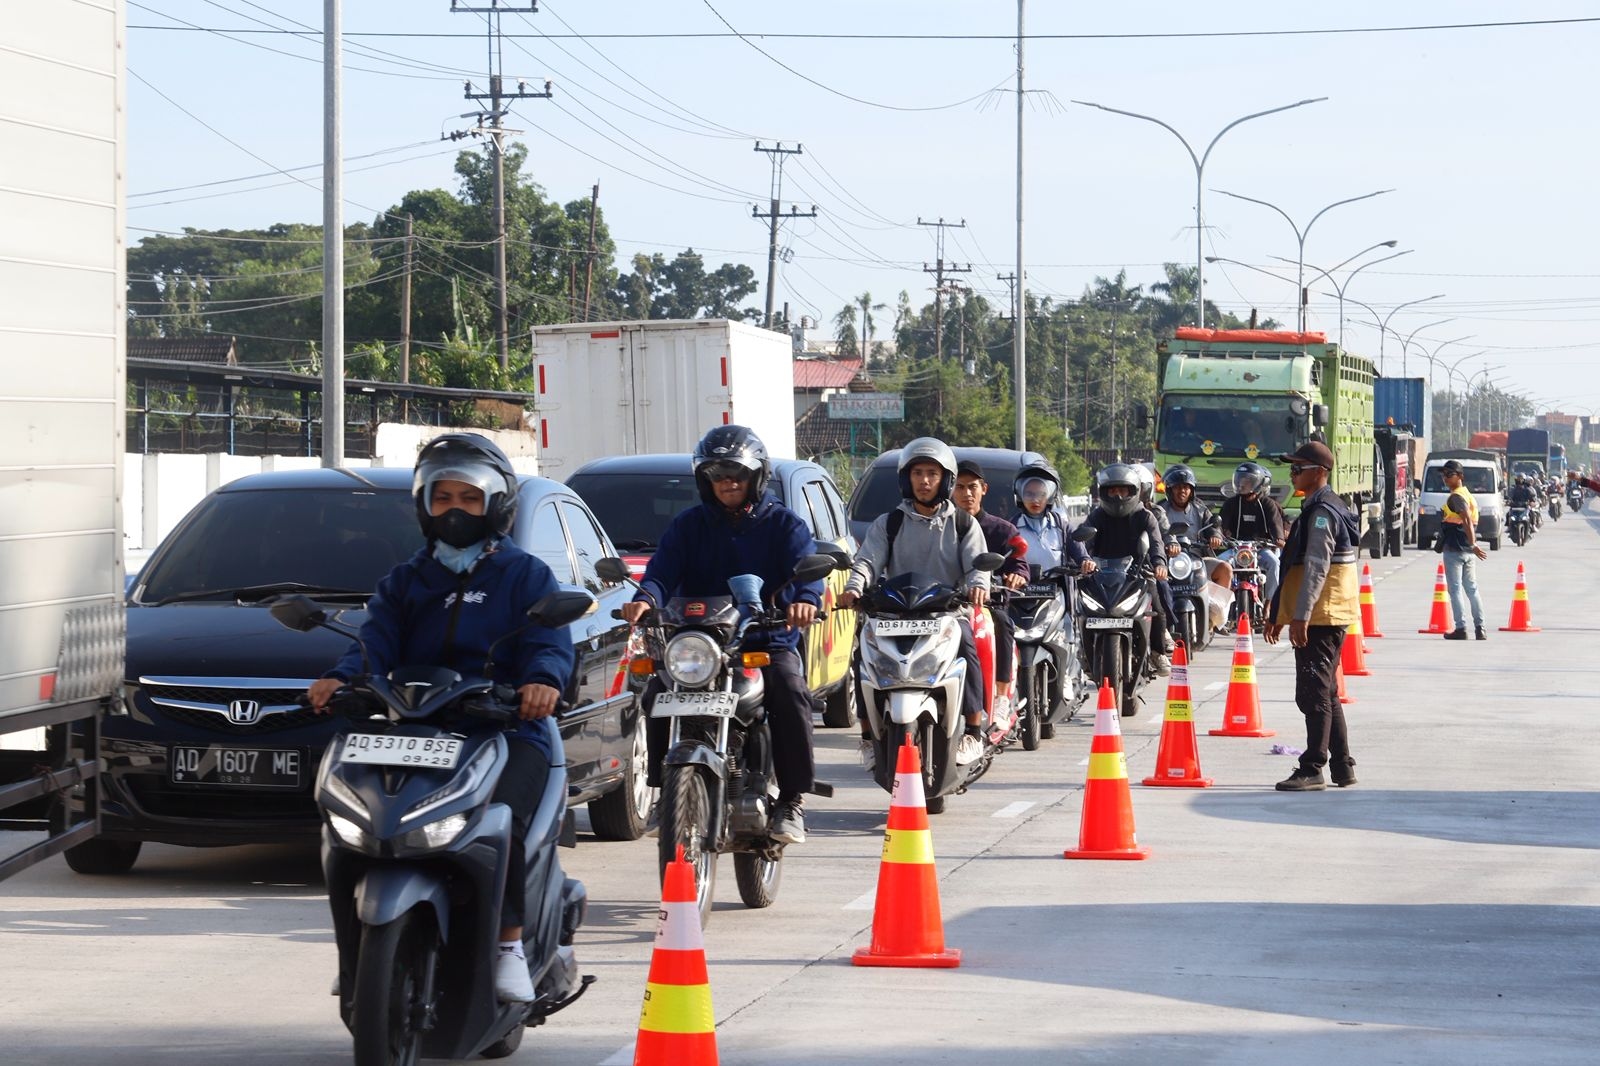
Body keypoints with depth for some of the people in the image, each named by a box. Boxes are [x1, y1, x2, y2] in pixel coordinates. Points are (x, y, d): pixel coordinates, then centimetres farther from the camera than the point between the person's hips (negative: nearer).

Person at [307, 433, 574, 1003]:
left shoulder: (525, 576, 13)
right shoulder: (405, 581, 23)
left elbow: (549, 641, -3)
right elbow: (376, 640, 6)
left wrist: (544, 679, -28)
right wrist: (341, 678, -17)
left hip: (507, 731, -3)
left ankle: (510, 943, -23)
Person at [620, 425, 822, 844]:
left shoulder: (783, 524, 8)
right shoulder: (688, 525, 12)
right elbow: (662, 570, -3)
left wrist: (806, 599, -36)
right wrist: (646, 597, -29)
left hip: (768, 641, -2)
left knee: (789, 691, -31)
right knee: (657, 694, -25)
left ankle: (793, 798, -20)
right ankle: (664, 789, -11)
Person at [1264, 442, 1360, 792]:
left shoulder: (1322, 512, -14)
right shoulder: (1315, 509, 19)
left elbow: (1316, 567, -22)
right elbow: (1298, 566, 24)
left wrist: (1300, 617, -27)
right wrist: (1278, 613, 24)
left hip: (1320, 617, -11)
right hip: (1327, 618, 11)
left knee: (1314, 693, -9)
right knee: (1325, 693, 15)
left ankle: (1313, 769, -9)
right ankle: (1342, 767, 19)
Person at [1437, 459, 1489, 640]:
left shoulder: (1455, 497, -13)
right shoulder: (1467, 494, 16)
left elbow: (1467, 521, -25)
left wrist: (1473, 545, -31)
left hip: (1454, 549, -9)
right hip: (1467, 550, 9)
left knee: (1455, 589, -4)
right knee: (1472, 589, 10)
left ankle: (1461, 628, -6)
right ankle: (1480, 628, 8)